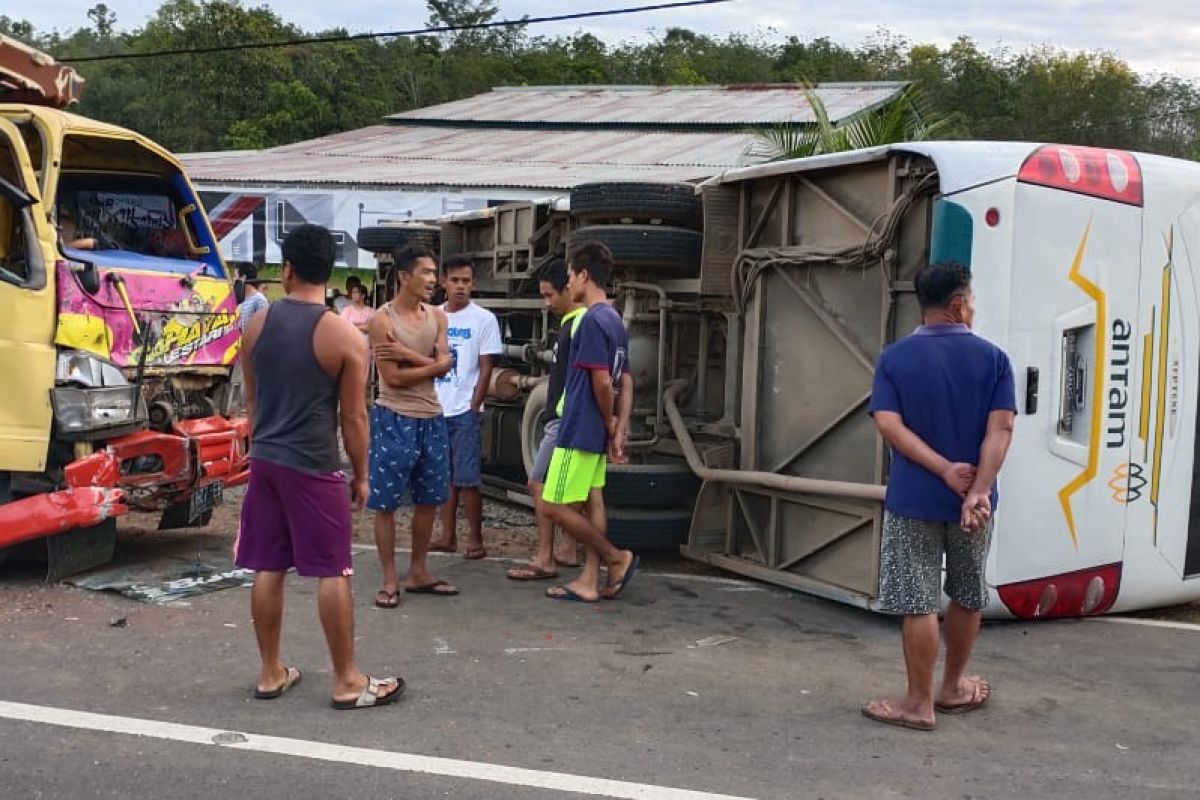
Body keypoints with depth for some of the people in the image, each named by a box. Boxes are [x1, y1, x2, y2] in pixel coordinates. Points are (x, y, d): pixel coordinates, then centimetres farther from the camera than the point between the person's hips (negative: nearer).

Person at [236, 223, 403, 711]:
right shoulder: (345, 336, -12)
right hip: (314, 467, -5)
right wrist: (361, 475, 3)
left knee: (268, 569, 11)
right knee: (333, 572, 2)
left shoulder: (257, 325, 3)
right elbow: (353, 417, -8)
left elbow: (252, 399, 13)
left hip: (264, 462, 5)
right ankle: (348, 682, 8)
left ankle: (271, 673, 21)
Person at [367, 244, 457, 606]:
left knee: (428, 499, 12)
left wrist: (407, 354, -17)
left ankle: (418, 574, 25)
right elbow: (393, 377, -16)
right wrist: (432, 363, -8)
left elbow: (445, 365, -4)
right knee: (385, 502, 0)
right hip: (394, 418, -6)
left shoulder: (437, 316, 8)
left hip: (431, 417, 6)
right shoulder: (383, 319, -10)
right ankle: (390, 580, 10)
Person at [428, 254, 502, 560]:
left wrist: (473, 408, -9)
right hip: (436, 409, 4)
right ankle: (448, 536, 17)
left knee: (467, 479, -3)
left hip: (464, 411, -4)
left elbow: (485, 370, -4)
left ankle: (475, 539, 6)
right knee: (444, 477, 9)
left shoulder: (484, 319, -3)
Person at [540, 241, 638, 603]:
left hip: (579, 432, -10)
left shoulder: (592, 321, -17)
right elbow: (625, 382, 12)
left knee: (556, 507, -3)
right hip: (597, 434, 10)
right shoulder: (615, 321, 12)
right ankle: (590, 582, 14)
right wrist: (620, 431, 8)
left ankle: (618, 558, 5)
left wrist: (610, 426, -6)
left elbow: (602, 382, -21)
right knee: (592, 503, 11)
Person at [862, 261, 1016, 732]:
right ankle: (954, 687, 32)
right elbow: (1000, 429, -12)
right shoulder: (993, 358, -1)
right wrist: (978, 490, -18)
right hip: (970, 500, 2)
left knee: (918, 603, 3)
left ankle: (919, 703, 9)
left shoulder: (895, 358, -2)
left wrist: (946, 470, -14)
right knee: (968, 596, 18)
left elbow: (889, 425, -13)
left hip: (913, 499, -2)